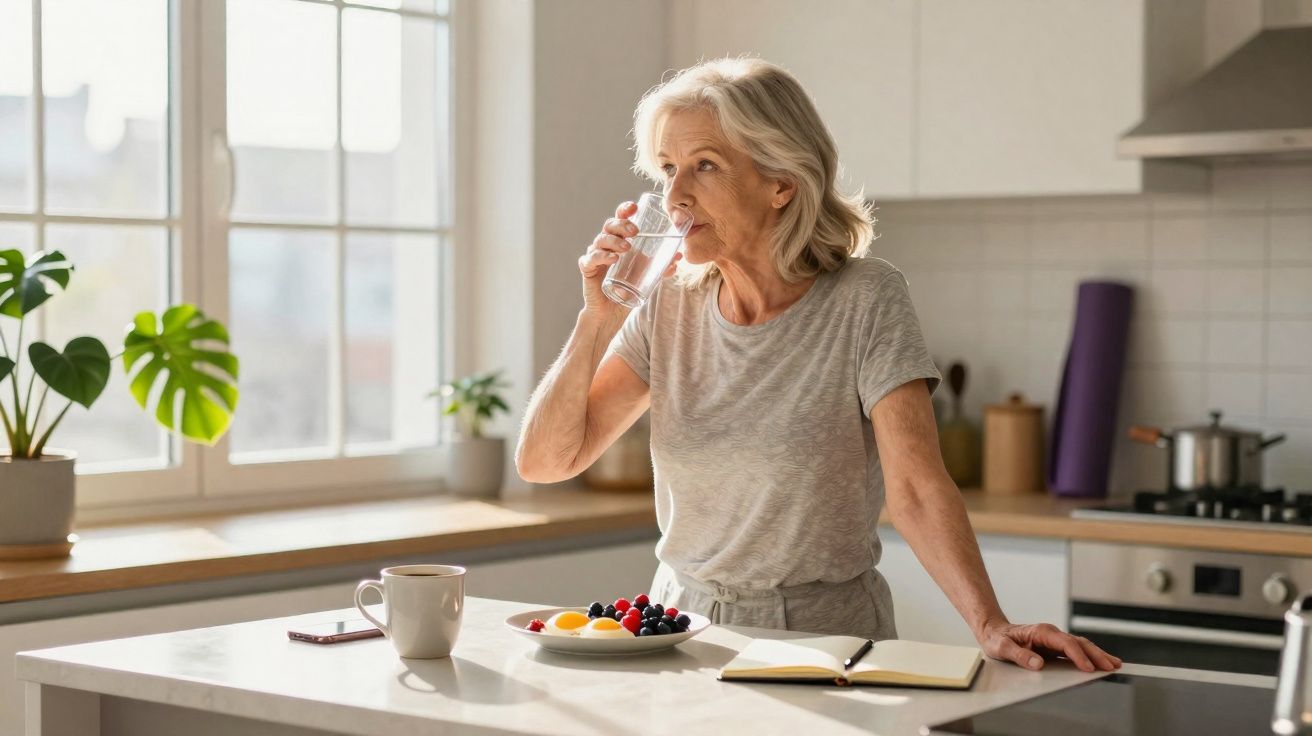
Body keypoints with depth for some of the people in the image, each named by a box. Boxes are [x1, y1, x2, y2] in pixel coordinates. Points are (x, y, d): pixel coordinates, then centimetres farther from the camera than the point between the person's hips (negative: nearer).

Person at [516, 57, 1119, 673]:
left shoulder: (864, 300, -9)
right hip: (683, 629, 4)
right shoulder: (670, 306, 4)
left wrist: (991, 626, -31)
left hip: (824, 633, -4)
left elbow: (915, 488, -18)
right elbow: (543, 461, 1)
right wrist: (597, 321, -10)